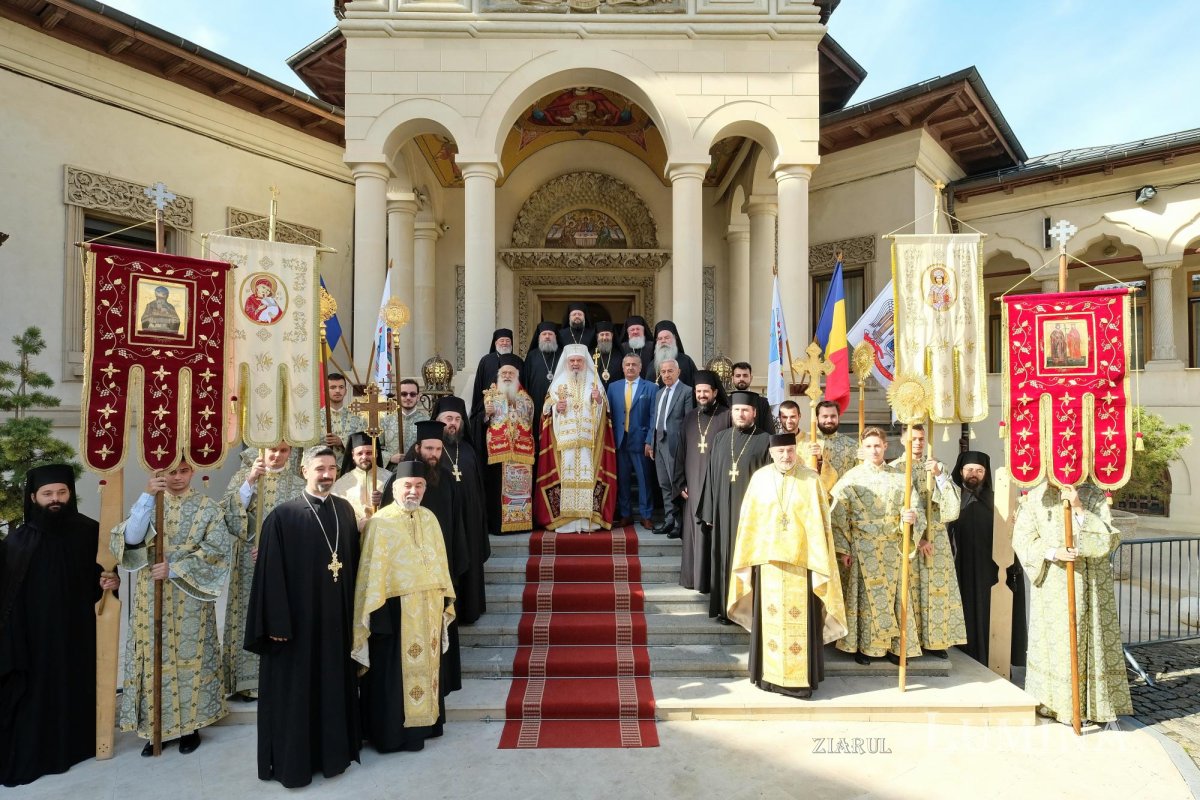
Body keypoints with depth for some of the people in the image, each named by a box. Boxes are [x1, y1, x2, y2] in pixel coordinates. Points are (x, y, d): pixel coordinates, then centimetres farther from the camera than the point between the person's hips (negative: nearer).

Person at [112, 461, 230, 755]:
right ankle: (157, 727, 19)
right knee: (156, 659, 6)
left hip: (190, 601, -1)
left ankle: (190, 724, 18)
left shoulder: (207, 508, -1)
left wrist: (174, 569, -17)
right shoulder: (149, 504, 4)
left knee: (189, 657, 5)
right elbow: (131, 539, -14)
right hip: (153, 600, 1)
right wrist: (147, 497, -22)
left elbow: (216, 550, -9)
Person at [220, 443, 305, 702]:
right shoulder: (243, 476, 5)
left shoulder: (298, 481, 3)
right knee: (249, 618, 4)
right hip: (251, 562, 1)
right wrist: (250, 481, -17)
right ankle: (246, 680, 15)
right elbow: (228, 513, -7)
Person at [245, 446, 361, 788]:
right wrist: (277, 622, -13)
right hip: (298, 617, -4)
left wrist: (353, 609, 9)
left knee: (335, 684, 15)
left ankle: (334, 751, 32)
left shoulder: (345, 510, 3)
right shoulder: (283, 515, -11)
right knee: (295, 689, 8)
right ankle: (292, 761, 26)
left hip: (337, 616, 4)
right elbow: (271, 573, -11)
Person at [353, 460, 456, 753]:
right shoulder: (380, 522, -10)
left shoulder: (429, 518, 7)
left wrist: (445, 598, 11)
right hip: (396, 609, -6)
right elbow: (372, 570, -12)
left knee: (426, 662, 15)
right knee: (394, 670, 5)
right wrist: (376, 609, -14)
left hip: (429, 608, 6)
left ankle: (424, 721, 30)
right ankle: (393, 732, 19)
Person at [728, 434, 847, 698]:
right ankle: (769, 675, 24)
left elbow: (819, 524, -4)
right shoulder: (759, 478, 1)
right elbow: (748, 522, 4)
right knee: (769, 617, 10)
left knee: (800, 619, 4)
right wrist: (748, 561, 3)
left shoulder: (810, 480, -3)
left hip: (800, 560, -1)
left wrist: (819, 565, -7)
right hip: (768, 559, 2)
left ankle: (800, 678, 18)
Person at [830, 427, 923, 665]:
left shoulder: (899, 477, 5)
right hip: (861, 548, -2)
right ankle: (863, 646, 15)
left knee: (891, 594, 7)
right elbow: (838, 514, -5)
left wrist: (911, 517, -22)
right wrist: (843, 548, -9)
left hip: (891, 549, 2)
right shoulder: (851, 477, -3)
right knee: (863, 595, 4)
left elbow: (913, 509, 2)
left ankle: (893, 645, 20)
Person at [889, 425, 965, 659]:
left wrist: (939, 474, -16)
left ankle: (934, 639, 15)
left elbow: (953, 499, -1)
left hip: (935, 538, 3)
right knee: (909, 588, -3)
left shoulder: (936, 466, 10)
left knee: (936, 587, 4)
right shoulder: (895, 468, -2)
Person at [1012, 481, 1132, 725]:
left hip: (1089, 587, 0)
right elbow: (1023, 540, -2)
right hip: (1051, 587, 0)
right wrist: (1053, 553, -18)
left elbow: (1110, 538, -8)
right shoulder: (1035, 498, 1)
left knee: (1090, 640, 3)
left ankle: (1094, 702, 16)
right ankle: (1051, 702, 16)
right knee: (1053, 641, 5)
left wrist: (1079, 509, -17)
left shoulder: (1094, 497, 2)